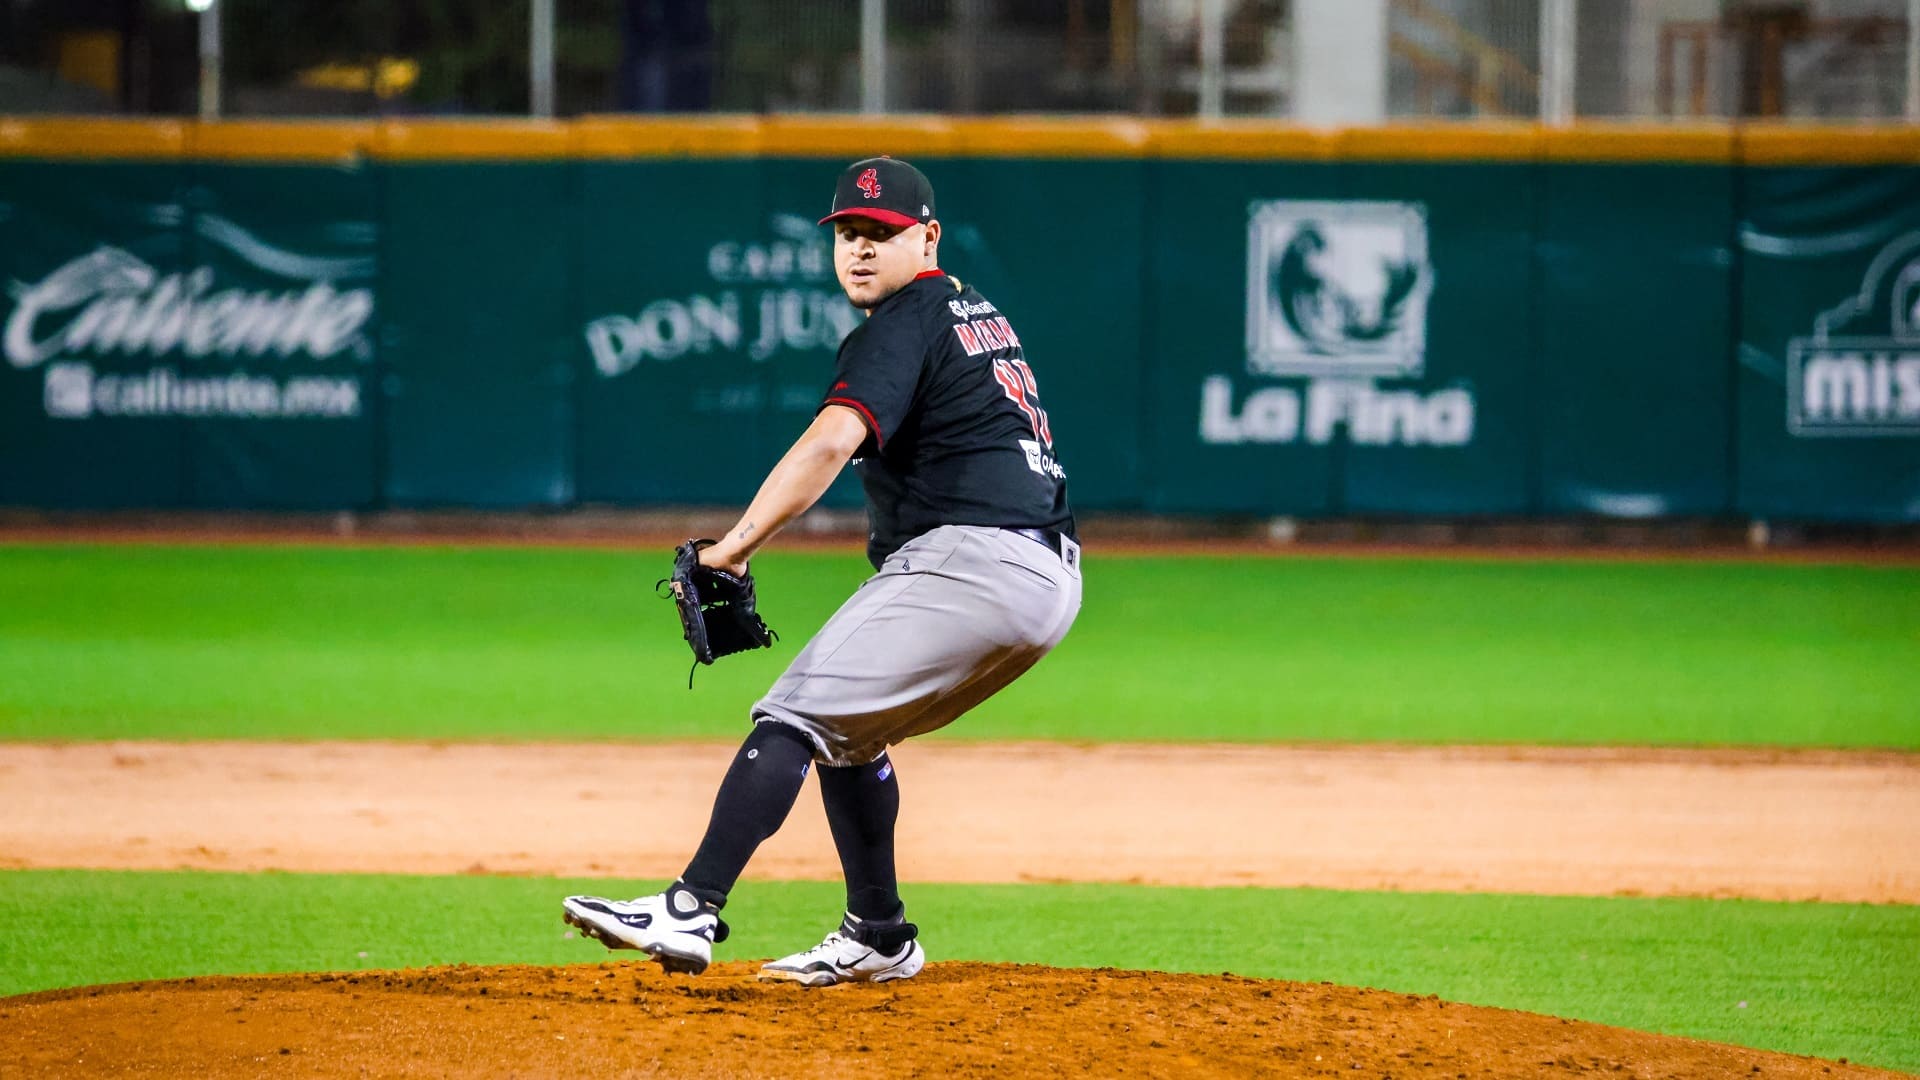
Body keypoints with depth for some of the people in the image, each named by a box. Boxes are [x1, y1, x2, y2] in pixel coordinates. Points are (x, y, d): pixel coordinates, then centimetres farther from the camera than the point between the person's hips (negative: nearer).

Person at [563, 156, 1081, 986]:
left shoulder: (903, 326, -5)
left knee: (796, 713, -15)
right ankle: (878, 939, 21)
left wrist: (734, 547, -26)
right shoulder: (977, 314, 24)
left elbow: (832, 442, -21)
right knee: (844, 727, 21)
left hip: (970, 561, -10)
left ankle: (691, 911, -27)